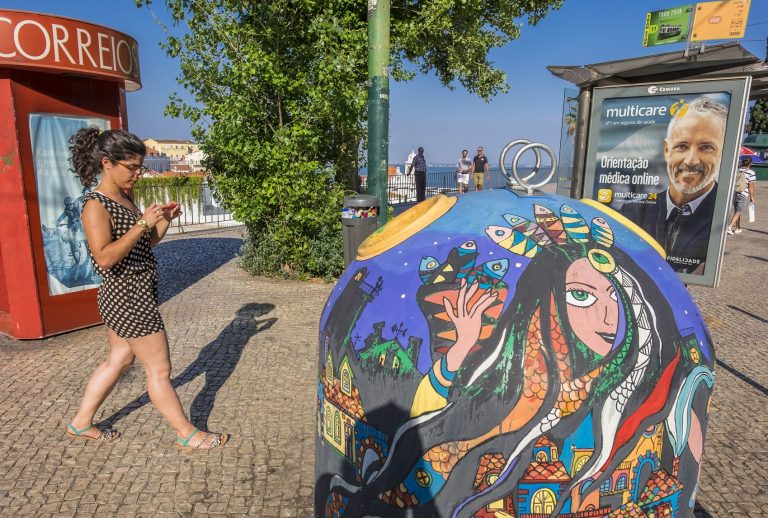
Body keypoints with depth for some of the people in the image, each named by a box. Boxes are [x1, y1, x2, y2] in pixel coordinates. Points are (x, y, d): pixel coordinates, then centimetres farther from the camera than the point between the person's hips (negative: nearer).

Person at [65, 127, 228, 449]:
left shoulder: (124, 199, 9)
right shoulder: (96, 206, -17)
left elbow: (146, 244, 15)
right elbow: (104, 257, -27)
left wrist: (165, 220, 0)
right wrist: (143, 223, -26)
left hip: (131, 295, 10)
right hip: (129, 297, -9)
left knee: (118, 361, 22)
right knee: (159, 370, 1)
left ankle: (80, 423, 39)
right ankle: (187, 434, 16)